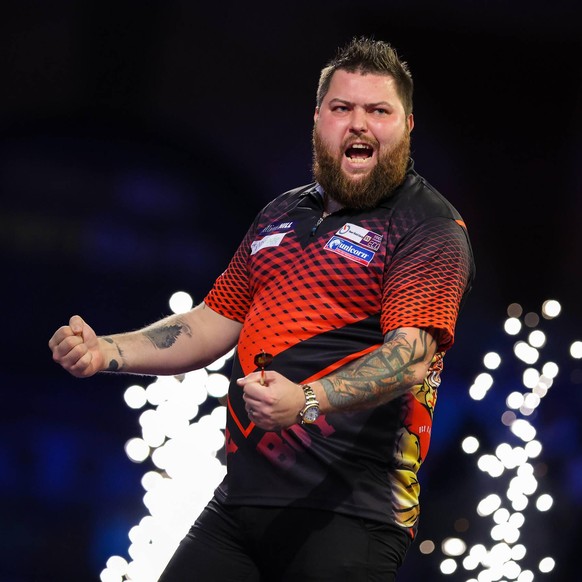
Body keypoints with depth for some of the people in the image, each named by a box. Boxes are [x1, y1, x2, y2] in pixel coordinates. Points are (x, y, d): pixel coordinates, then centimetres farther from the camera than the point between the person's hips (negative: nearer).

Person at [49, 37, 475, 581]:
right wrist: (106, 351, 7)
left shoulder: (428, 227, -4)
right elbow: (216, 323, 23)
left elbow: (411, 354, -18)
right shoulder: (281, 215, 20)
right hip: (239, 496, 6)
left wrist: (307, 401, -35)